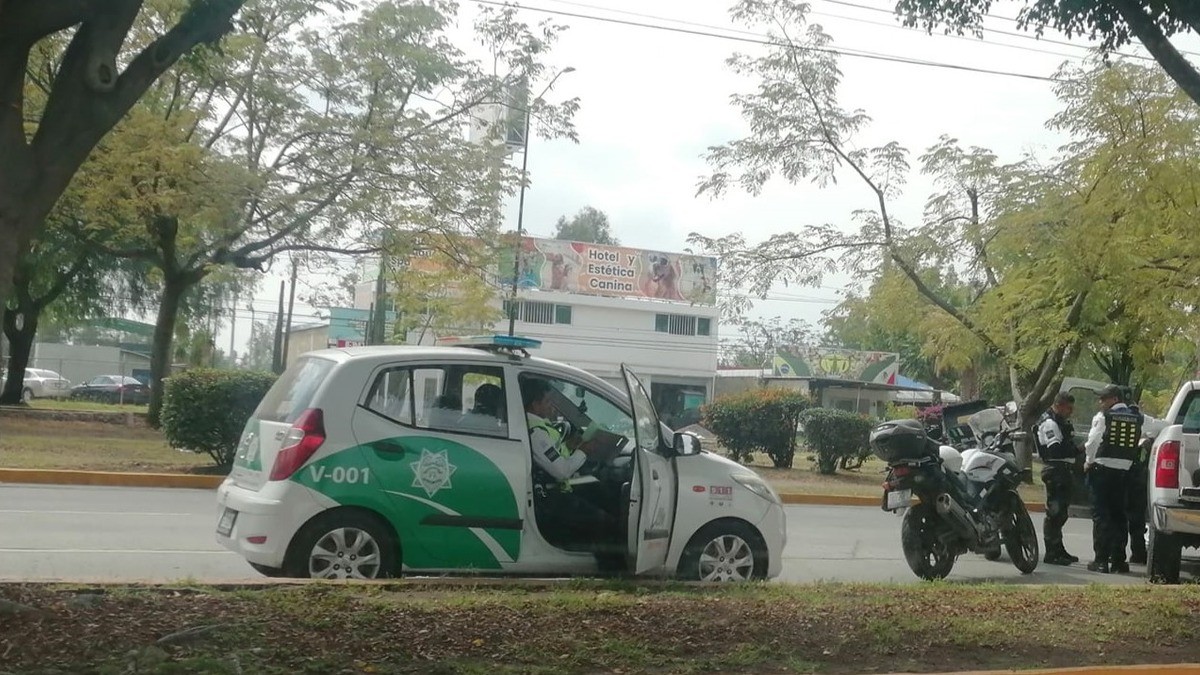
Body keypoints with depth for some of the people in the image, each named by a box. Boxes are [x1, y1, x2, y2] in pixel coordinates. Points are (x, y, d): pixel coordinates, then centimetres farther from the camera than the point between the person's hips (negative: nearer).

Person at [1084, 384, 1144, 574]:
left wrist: (1089, 462, 7)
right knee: (1118, 515, 12)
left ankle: (1101, 560, -3)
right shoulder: (1136, 419, 7)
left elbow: (1093, 442, -9)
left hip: (1102, 469, -5)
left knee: (1101, 515, -1)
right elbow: (1137, 445, 3)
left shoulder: (1103, 417, -8)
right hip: (1124, 471, 5)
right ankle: (1118, 560, 13)